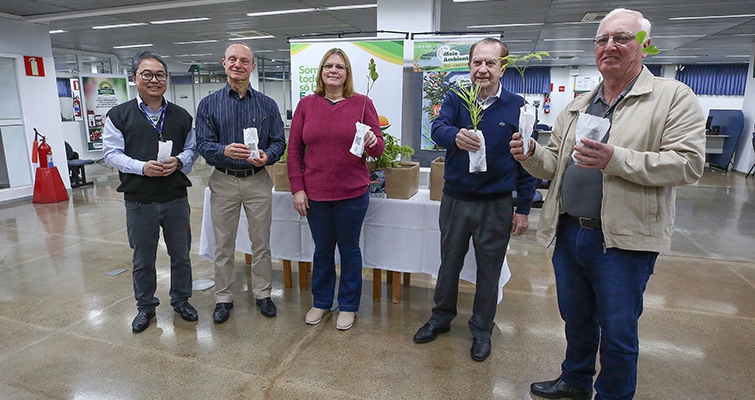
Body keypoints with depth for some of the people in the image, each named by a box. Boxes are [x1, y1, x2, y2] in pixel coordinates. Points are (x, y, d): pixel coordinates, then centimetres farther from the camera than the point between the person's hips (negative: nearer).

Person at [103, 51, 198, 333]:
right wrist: (142, 167, -19)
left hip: (176, 198, 2)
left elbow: (192, 149, 8)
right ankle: (145, 306, 32)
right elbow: (112, 153, -3)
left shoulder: (181, 116, 6)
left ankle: (181, 299, 33)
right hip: (139, 201, -1)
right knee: (143, 259, 12)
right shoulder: (119, 115, 0)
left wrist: (178, 161, -13)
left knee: (181, 255, 13)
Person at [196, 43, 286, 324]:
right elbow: (203, 144, -4)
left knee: (261, 242, 9)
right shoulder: (209, 104, 3)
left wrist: (267, 156, -20)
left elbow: (279, 141, 1)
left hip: (258, 181, 0)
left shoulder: (267, 105, 5)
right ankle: (223, 298, 25)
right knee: (224, 245, 9)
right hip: (223, 182, 0)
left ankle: (262, 294, 25)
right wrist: (224, 151, -25)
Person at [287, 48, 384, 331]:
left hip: (352, 194, -1)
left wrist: (373, 142, -23)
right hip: (315, 195, 2)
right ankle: (321, 302, 35)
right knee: (322, 250, 16)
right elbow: (294, 150, 4)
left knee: (349, 249, 11)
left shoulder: (362, 103, 0)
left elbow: (378, 148, 1)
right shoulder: (306, 105, 4)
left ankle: (348, 305, 30)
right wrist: (297, 189, -2)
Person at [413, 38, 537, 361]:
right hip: (455, 199, 1)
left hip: (497, 204, -1)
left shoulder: (517, 107, -3)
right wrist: (455, 136, -44)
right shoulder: (455, 99, -1)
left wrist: (524, 208, -1)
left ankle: (482, 330, 33)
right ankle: (441, 318, 39)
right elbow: (437, 128, -20)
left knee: (489, 270, 12)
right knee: (449, 263, 17)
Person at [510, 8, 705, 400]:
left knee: (617, 333, 9)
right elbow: (554, 165, 13)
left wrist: (615, 159, -25)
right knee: (576, 319, 21)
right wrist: (531, 155, -9)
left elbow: (688, 162, -14)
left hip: (623, 241, -5)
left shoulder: (674, 97, -3)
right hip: (569, 234, 5)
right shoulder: (576, 107, 13)